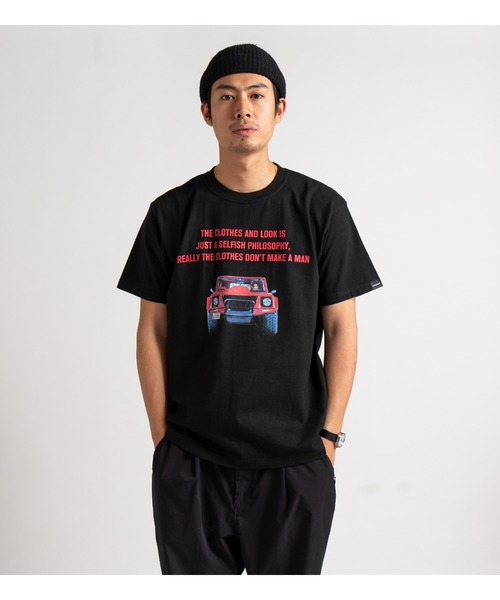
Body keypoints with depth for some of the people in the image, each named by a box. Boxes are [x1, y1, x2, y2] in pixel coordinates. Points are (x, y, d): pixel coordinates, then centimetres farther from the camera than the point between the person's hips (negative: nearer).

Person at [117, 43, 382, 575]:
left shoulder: (321, 208, 0)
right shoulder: (172, 212, 2)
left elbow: (340, 328, 1)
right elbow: (153, 331, 4)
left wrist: (329, 434, -3)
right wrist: (161, 435, 1)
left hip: (295, 460, 0)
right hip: (189, 462, 1)